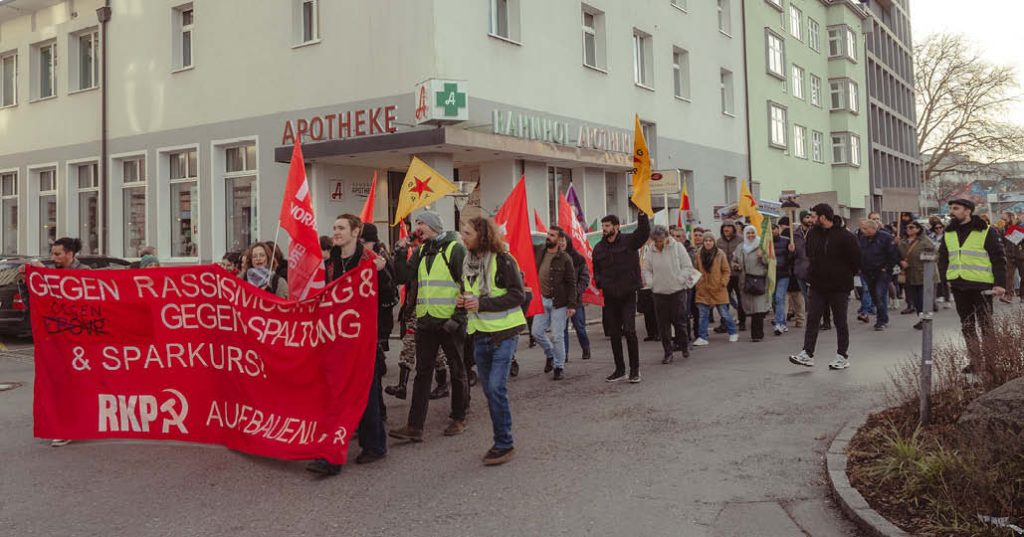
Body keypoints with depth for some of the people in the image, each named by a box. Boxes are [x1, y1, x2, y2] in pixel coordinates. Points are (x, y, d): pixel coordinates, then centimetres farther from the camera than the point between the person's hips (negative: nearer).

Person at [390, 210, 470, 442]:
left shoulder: (455, 249, -6)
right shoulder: (421, 251, 13)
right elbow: (403, 277, 7)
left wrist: (459, 315, -15)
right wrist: (399, 253, -4)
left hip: (449, 321, -6)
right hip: (425, 321, 6)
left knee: (457, 371, 8)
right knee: (422, 373, 4)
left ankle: (459, 419, 22)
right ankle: (415, 426, 4)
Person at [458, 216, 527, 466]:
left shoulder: (503, 260, -11)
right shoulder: (468, 262, 11)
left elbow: (518, 295, -15)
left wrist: (482, 303, -21)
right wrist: (464, 300, 0)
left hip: (503, 332, -7)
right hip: (479, 333, 7)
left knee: (496, 387, -13)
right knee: (488, 389, 10)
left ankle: (504, 444, -1)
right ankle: (501, 442, 22)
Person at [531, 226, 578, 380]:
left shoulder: (565, 258, -12)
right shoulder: (539, 250, 1)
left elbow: (571, 283, -9)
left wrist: (572, 305, -14)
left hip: (558, 302, -5)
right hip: (542, 300, 5)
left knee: (557, 336, 0)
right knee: (537, 331, 6)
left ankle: (559, 366, 16)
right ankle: (550, 354, 32)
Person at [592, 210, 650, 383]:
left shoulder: (629, 241, -2)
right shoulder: (599, 248, 10)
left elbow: (644, 232, -20)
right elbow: (596, 271, 18)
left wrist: (642, 213, -32)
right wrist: (599, 281, -3)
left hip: (628, 295, -4)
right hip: (610, 297, 4)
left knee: (629, 330, -11)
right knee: (614, 334, 9)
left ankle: (635, 369, 1)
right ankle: (620, 369, 20)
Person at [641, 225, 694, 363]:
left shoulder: (677, 247, -3)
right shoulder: (651, 251, 4)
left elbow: (688, 267, -2)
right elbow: (646, 270, 13)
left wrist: (679, 280, -11)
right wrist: (650, 283, -3)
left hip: (677, 291, -2)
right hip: (659, 292, 2)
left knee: (679, 321, 3)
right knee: (663, 324, 2)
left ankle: (684, 346, 28)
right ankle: (668, 352, 12)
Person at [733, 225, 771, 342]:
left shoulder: (762, 246, 4)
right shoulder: (740, 248, 15)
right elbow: (734, 262, 24)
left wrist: (762, 257, -15)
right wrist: (735, 266, 3)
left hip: (759, 280, -4)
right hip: (746, 281, 4)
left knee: (758, 309, -11)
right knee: (751, 308, 3)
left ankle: (756, 334, -8)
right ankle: (758, 333, 16)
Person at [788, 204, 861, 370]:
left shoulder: (844, 236, -13)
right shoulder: (812, 234, 5)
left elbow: (856, 259, -8)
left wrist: (846, 275, -1)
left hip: (839, 287, -5)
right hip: (818, 286, 5)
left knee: (840, 321, 5)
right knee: (812, 319, 0)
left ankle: (843, 356, 15)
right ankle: (807, 353, 1)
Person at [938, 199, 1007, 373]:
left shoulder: (986, 232, -5)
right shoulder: (948, 233, 10)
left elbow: (999, 259, -6)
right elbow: (943, 258, 16)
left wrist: (1000, 283, -12)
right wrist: (946, 278, 3)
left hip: (981, 285, -5)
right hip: (958, 286, 5)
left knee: (985, 325, 1)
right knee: (967, 326, 9)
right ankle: (975, 360, 16)